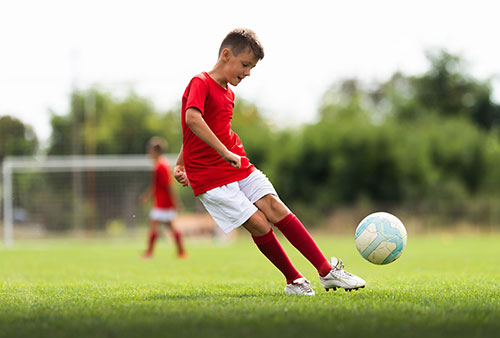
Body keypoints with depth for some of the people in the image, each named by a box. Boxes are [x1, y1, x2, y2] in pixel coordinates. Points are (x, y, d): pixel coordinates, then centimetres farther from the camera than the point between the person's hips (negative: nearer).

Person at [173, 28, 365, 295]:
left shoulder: (228, 92, 16)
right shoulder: (200, 84, -12)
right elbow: (192, 118, -32)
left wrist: (180, 163, 26)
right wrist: (225, 152, -35)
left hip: (240, 167, 8)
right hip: (210, 177, -8)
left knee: (276, 209, -6)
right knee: (258, 223, -13)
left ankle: (327, 272, -10)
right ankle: (294, 281, 2)